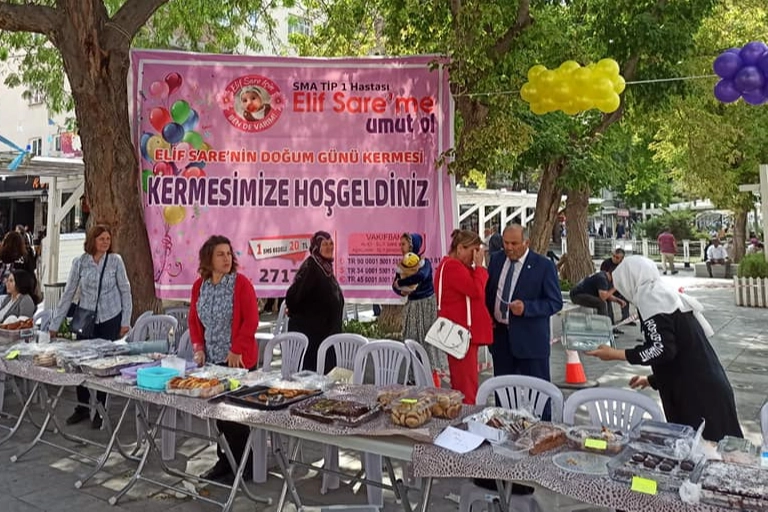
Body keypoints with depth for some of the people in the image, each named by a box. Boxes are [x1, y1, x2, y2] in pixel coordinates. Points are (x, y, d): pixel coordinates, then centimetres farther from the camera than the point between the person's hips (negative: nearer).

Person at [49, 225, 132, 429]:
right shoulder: (80, 262, -2)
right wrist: (55, 324, 2)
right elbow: (68, 293, 2)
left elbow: (125, 291, -1)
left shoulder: (115, 260, -6)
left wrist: (126, 321, -4)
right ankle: (82, 406, 25)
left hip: (110, 319, -2)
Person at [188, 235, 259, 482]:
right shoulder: (199, 285, 6)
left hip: (238, 359, -6)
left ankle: (242, 466, 16)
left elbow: (251, 320, -14)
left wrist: (237, 351, -17)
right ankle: (224, 461, 29)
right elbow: (194, 319, 13)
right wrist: (198, 346, 1)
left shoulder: (241, 283, -11)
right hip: (211, 359, 6)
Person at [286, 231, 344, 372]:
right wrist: (294, 312, -6)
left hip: (326, 332, 8)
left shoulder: (326, 268, 10)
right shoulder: (310, 268, -16)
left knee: (327, 372, 11)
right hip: (310, 332, -8)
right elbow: (293, 295, -24)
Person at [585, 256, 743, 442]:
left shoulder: (650, 298, -10)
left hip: (698, 395, -9)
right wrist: (652, 380, 30)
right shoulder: (668, 296, 18)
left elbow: (662, 349, -20)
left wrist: (615, 354, -11)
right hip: (706, 389, 9)